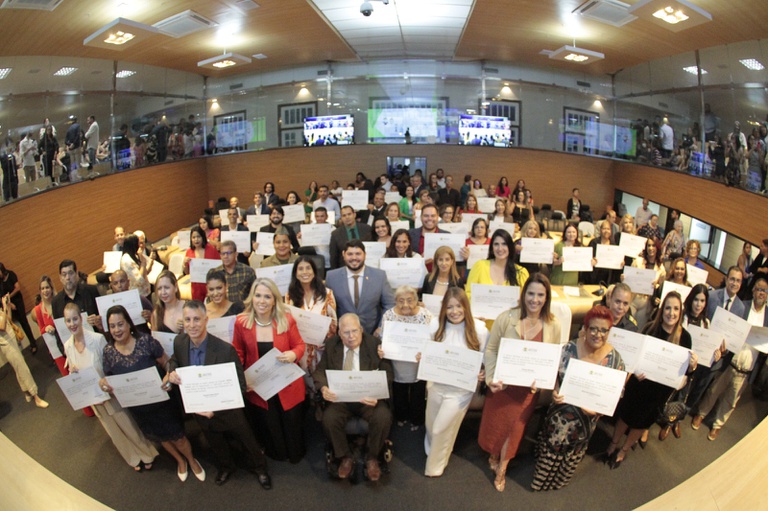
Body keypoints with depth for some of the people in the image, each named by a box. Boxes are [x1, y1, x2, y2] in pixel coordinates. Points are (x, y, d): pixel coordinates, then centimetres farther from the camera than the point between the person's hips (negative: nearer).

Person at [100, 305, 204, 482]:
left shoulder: (146, 341, -21)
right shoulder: (108, 351, -11)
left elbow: (166, 363, -12)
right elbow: (110, 379, 1)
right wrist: (103, 383, -22)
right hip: (138, 407, 4)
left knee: (177, 437, 9)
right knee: (161, 437, 25)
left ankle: (191, 460, 42)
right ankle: (180, 461, 53)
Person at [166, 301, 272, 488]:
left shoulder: (225, 349, -32)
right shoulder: (179, 342, -16)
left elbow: (240, 386, -24)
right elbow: (174, 360, 6)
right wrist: (171, 371, -16)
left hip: (228, 411, -4)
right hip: (199, 410, 5)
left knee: (247, 442, 21)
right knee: (216, 444, 31)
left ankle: (259, 468, 51)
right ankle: (226, 466, 62)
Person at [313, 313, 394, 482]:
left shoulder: (375, 345, -6)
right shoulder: (331, 345, 2)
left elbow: (386, 376, -7)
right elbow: (320, 370, 3)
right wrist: (324, 388, -21)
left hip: (368, 397, -1)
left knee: (383, 417, -29)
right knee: (329, 419, -27)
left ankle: (372, 457, 2)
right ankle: (345, 457, 3)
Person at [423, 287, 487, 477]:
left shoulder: (479, 328, -16)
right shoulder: (436, 324, -9)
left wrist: (483, 374, -23)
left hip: (461, 390, -3)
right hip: (436, 385, 3)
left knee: (441, 430, 6)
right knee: (431, 427, 21)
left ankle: (435, 466, 35)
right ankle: (433, 453, 54)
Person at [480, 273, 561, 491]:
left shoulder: (553, 325, -10)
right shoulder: (506, 318, -17)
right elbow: (490, 349, -9)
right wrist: (491, 378, -19)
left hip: (528, 388, 1)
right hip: (502, 383, -1)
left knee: (515, 427, 15)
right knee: (494, 423, 15)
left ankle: (501, 469, 39)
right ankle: (493, 456, 48)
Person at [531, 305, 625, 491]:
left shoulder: (615, 359, -16)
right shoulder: (569, 349, -18)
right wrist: (555, 392, -24)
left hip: (587, 418, 1)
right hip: (561, 412, -1)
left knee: (573, 453, 26)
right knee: (551, 447, 20)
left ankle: (560, 481, 56)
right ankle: (542, 478, 50)